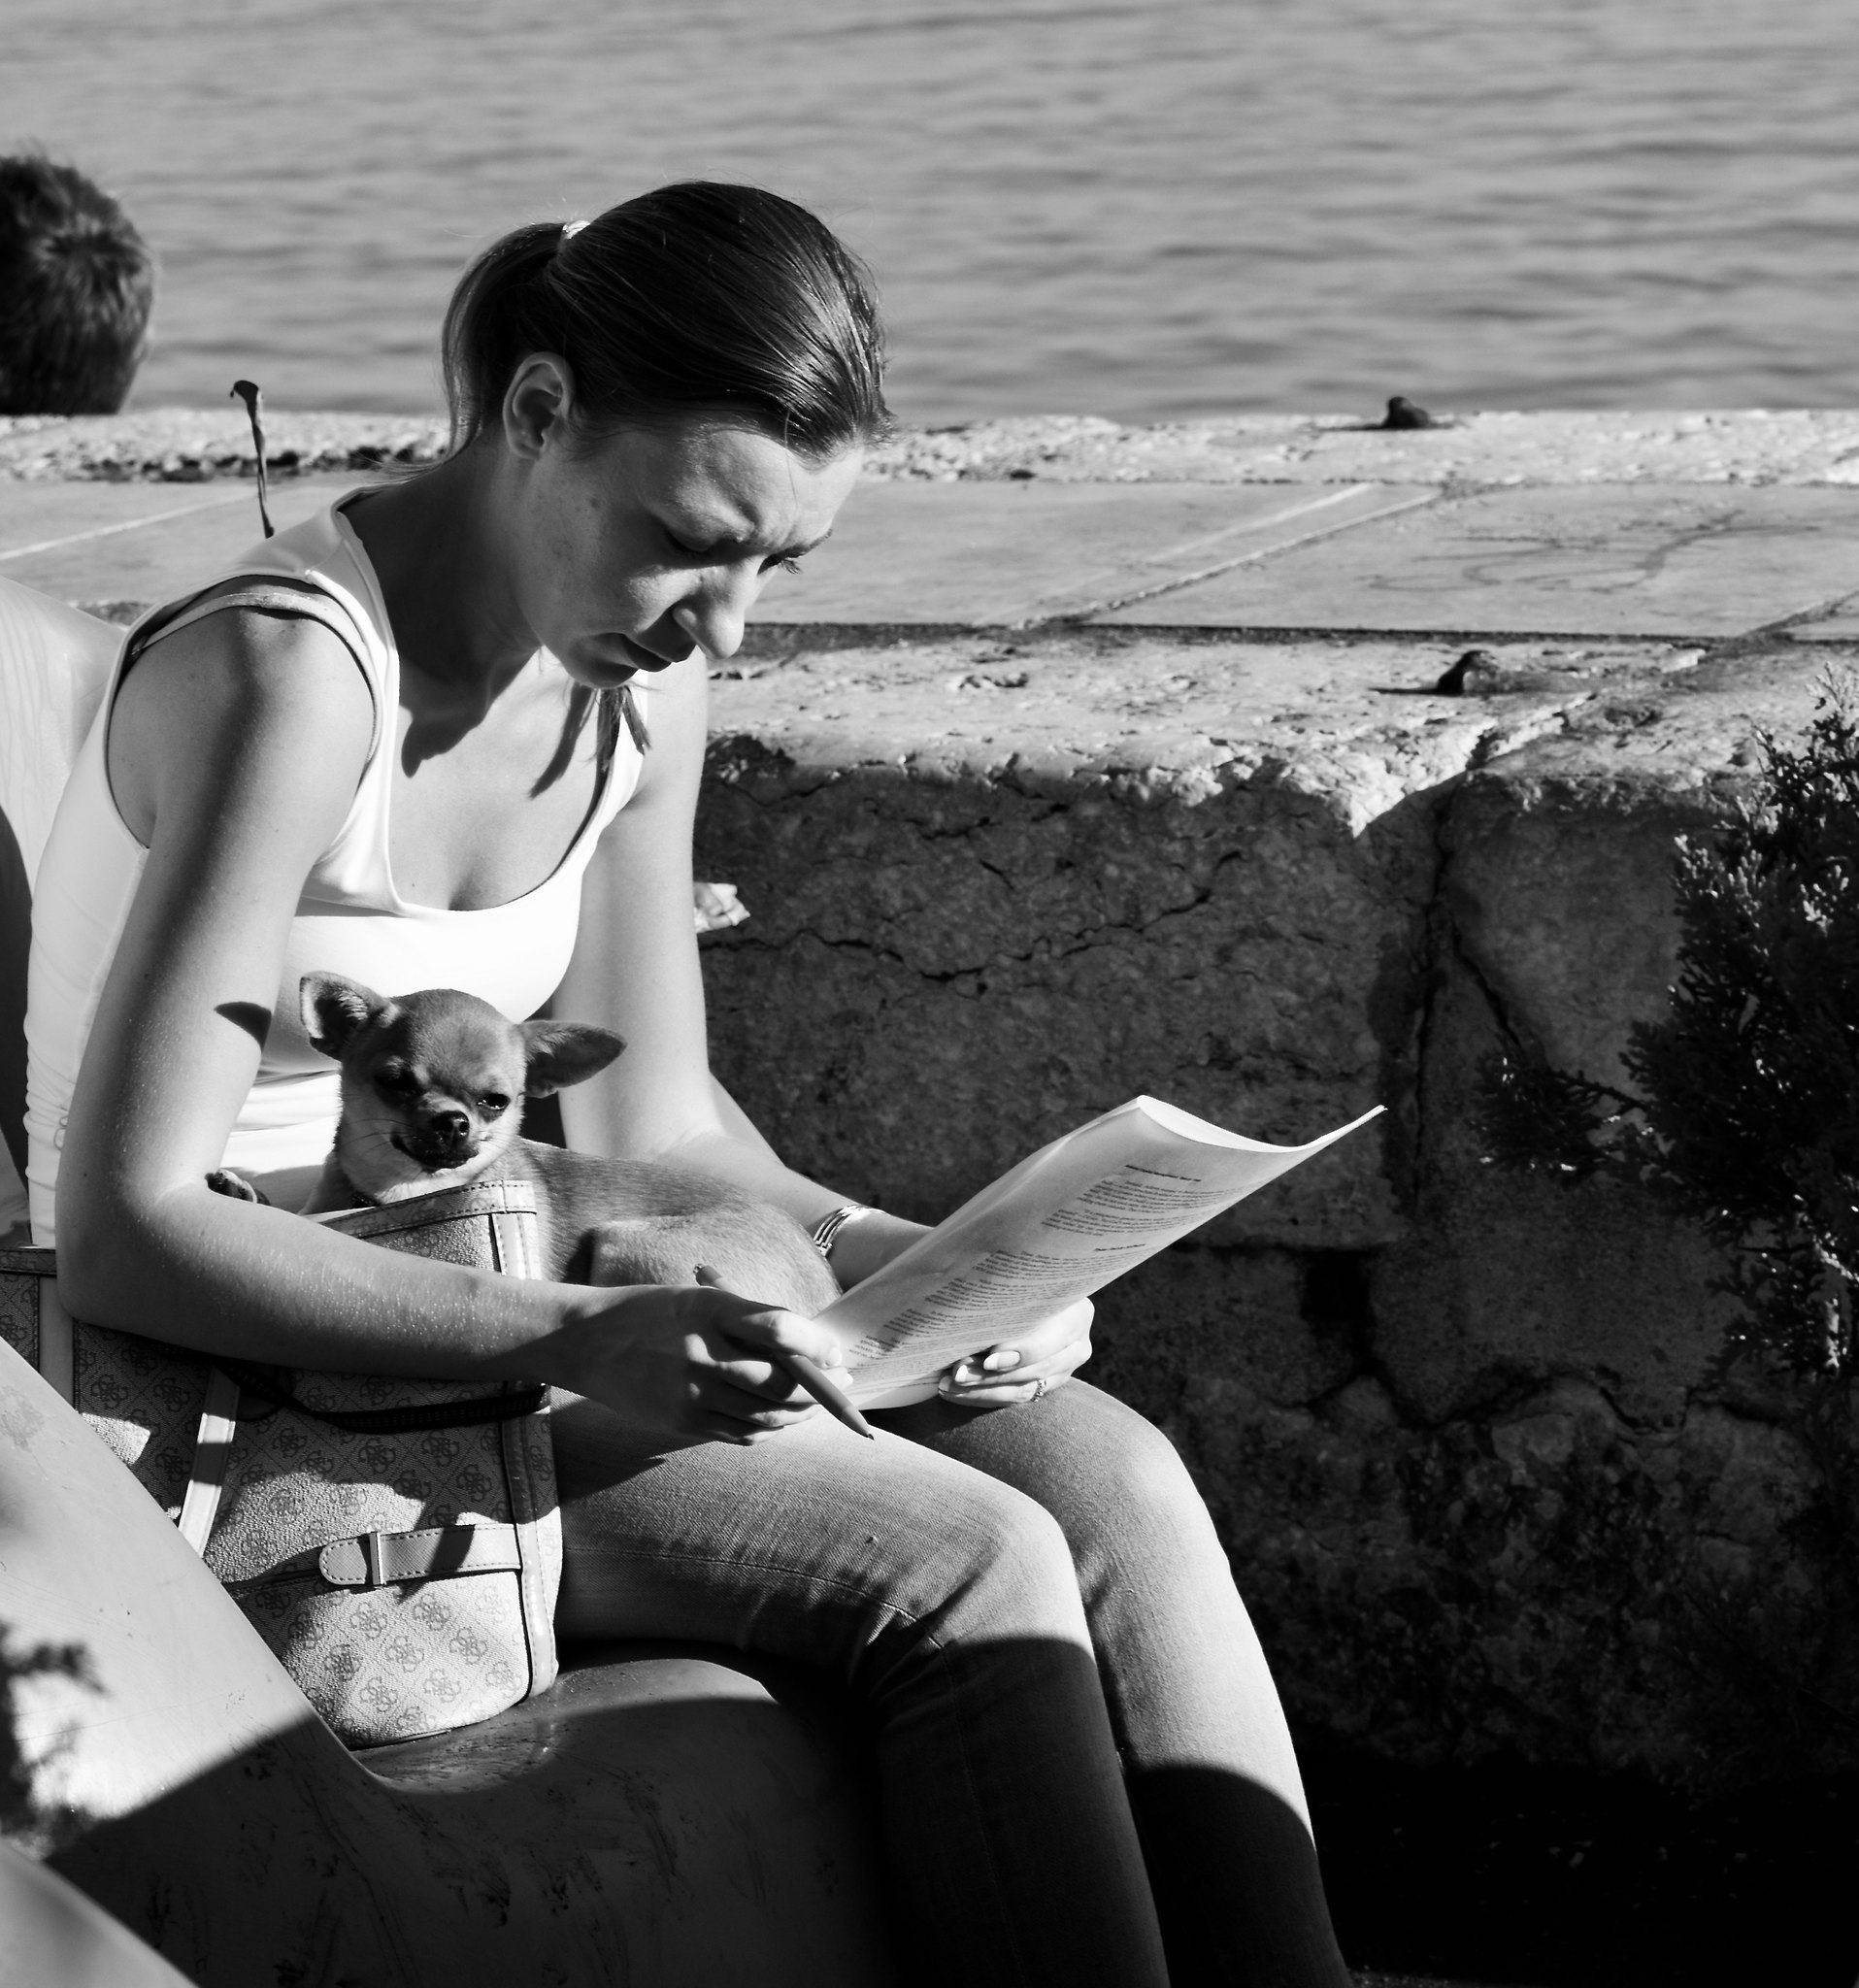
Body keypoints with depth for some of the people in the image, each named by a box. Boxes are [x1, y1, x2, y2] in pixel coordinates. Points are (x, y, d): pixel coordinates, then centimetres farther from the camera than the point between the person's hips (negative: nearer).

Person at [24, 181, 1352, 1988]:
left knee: (1105, 1475, -11)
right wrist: (575, 1344, -33)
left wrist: (913, 1269, -7)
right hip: (259, 1397, -8)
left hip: (481, 1321, 8)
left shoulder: (637, 679, 2)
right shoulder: (284, 680, -24)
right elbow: (123, 1229, -26)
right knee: (964, 1569, -21)